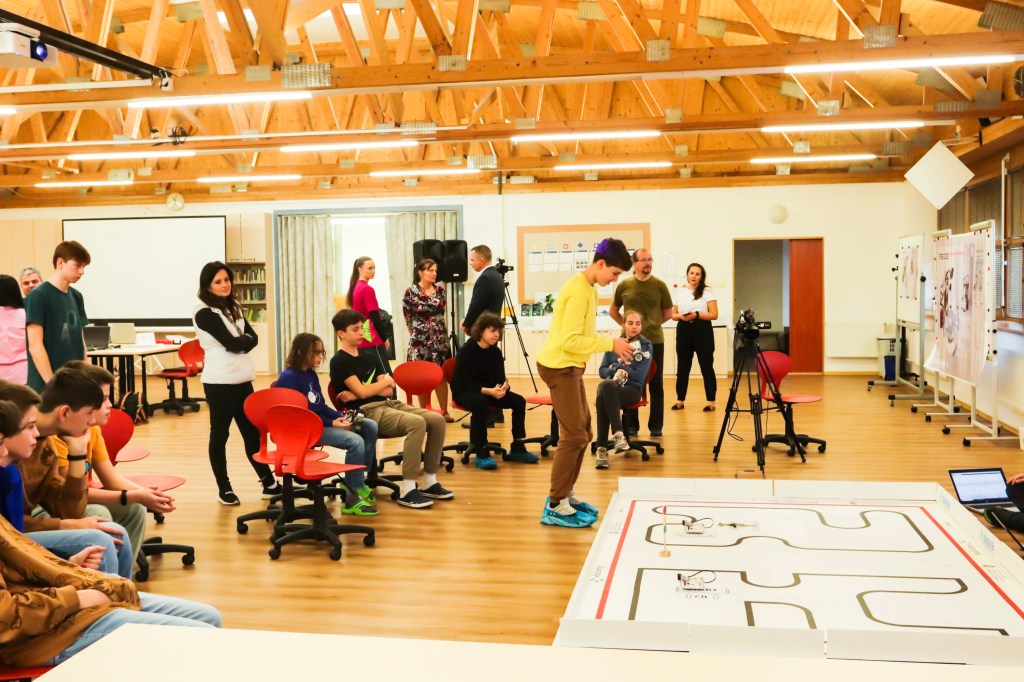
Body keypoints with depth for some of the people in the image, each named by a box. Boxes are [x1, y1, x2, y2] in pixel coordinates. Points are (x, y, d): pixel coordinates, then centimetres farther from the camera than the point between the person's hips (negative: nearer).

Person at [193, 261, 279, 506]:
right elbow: (232, 343, -17)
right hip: (219, 382, -7)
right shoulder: (204, 313, -9)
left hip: (242, 379, 7)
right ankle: (224, 488, 14)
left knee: (252, 431, 11)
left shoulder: (233, 308, 14)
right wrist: (244, 340, 0)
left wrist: (240, 342, -14)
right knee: (219, 434, 4)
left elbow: (253, 338, 3)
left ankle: (269, 483, 16)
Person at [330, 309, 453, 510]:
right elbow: (362, 392, -15)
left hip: (389, 404, 8)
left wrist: (357, 393, -6)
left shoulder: (366, 357, 21)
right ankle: (407, 489, -29)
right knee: (417, 423, -32)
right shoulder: (339, 361, -4)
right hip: (367, 412, -8)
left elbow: (388, 391, 11)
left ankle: (429, 481, -2)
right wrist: (386, 381, 3)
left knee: (437, 420, -9)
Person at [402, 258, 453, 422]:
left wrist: (437, 327, 13)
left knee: (441, 375, 4)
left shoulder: (440, 289, 3)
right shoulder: (411, 292, -8)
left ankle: (444, 411, 11)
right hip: (420, 339, -3)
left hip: (440, 338, 3)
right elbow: (408, 318, -1)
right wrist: (417, 333, 6)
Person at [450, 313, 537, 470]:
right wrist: (488, 391, -37)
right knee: (480, 403, -40)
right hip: (465, 392, -6)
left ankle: (517, 448, -5)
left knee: (519, 400, -14)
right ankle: (481, 453, -33)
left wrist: (503, 387, -28)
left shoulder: (496, 351, 1)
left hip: (490, 391, 6)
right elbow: (464, 383, -23)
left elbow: (500, 377, -1)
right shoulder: (466, 351, -17)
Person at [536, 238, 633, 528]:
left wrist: (610, 346, 5)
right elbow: (569, 341, -25)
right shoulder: (579, 291, -19)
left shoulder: (589, 288, 11)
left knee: (583, 434, 14)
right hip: (559, 367, -10)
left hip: (571, 367, 10)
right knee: (574, 436, -8)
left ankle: (566, 494, 23)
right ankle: (556, 506, -2)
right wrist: (610, 344, -21)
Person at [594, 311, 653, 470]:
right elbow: (602, 371, 14)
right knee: (605, 386, -39)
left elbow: (639, 376, -2)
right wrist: (616, 370, -7)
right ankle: (618, 433, -44)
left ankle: (602, 447, -39)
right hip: (610, 388, 3)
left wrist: (616, 366, -1)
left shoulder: (646, 346, 8)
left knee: (602, 398, -38)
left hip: (632, 390, -3)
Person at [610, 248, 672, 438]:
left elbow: (668, 313, 10)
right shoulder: (624, 285, 1)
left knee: (656, 385, 5)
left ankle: (656, 427, 12)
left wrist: (653, 324, 4)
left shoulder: (660, 285, 0)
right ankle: (631, 425, 18)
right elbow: (613, 310, 12)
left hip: (655, 341, 0)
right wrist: (625, 324, 1)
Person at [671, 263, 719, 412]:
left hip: (702, 330, -3)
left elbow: (714, 315, -6)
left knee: (706, 366, -1)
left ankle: (711, 401, 4)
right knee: (682, 366, 6)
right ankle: (680, 400, 13)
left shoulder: (708, 292, 1)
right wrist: (681, 316, -9)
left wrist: (697, 315, -18)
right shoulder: (679, 292, 12)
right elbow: (673, 314, 13)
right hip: (683, 331, 3)